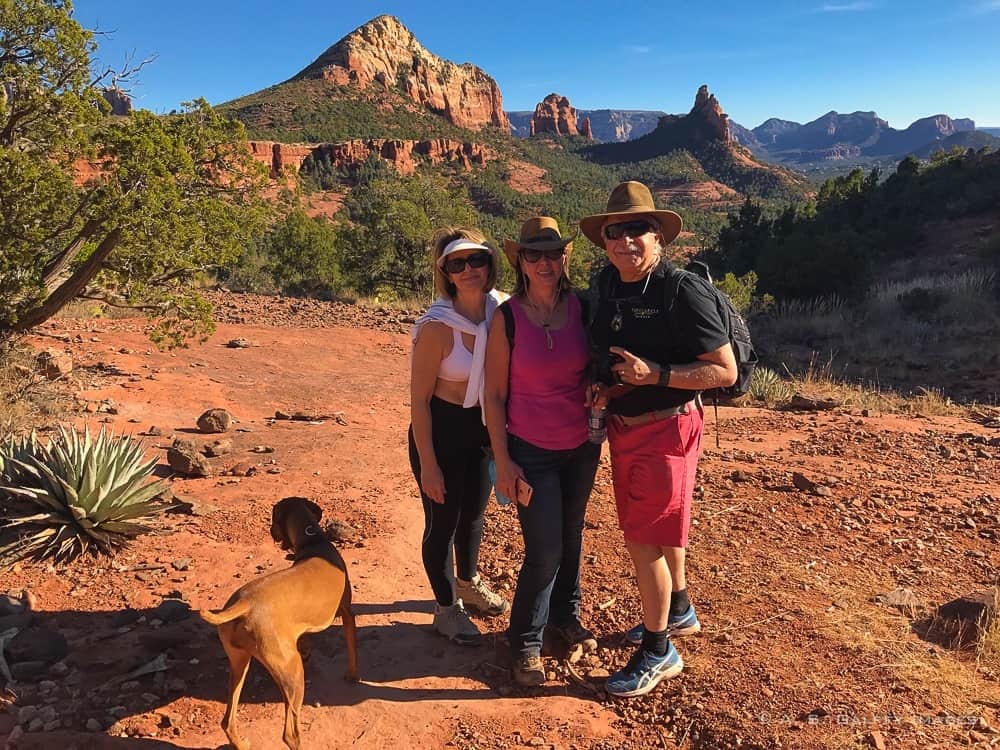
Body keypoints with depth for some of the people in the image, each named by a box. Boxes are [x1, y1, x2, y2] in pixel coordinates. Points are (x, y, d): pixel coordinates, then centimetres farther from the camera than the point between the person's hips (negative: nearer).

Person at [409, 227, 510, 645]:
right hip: (442, 431, -5)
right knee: (443, 521, 10)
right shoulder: (436, 327, -23)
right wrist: (428, 465, -14)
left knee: (474, 512, 23)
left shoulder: (502, 312, -10)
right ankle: (446, 607, 33)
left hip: (484, 428, 5)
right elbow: (419, 399, -16)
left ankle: (468, 584, 50)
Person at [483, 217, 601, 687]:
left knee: (571, 535, 18)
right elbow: (494, 394, -8)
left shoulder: (581, 307, -3)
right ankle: (526, 641, 20)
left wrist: (598, 388, -12)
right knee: (544, 552, -2)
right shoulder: (507, 318, -12)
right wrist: (503, 462, -11)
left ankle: (564, 614, 41)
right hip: (532, 452, -4)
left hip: (582, 447, 4)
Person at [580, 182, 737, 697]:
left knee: (643, 538, -2)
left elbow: (725, 371, -19)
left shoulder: (682, 291, -19)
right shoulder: (608, 284, 2)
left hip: (666, 427, -8)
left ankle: (658, 651, 17)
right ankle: (678, 611, 45)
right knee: (655, 528, 22)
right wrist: (602, 386, -2)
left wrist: (654, 375, -27)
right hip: (622, 425, 8)